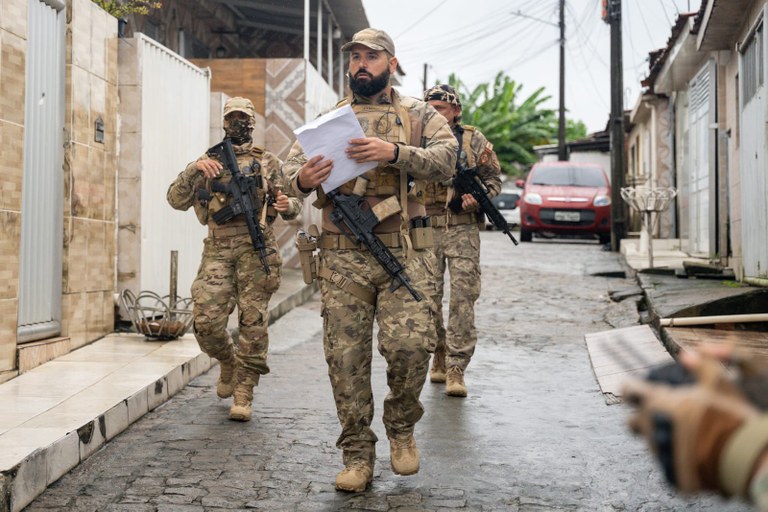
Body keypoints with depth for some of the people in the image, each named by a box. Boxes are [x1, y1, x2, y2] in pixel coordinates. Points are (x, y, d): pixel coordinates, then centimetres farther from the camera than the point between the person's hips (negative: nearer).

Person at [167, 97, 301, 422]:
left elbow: (293, 203, 15)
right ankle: (228, 362, 22)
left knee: (253, 322, -4)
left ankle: (243, 393, 6)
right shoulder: (207, 162, 17)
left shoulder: (269, 163, 14)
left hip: (256, 247, -1)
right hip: (218, 249, 1)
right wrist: (195, 169, -7)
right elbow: (177, 200, 8)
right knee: (206, 320, -9)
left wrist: (288, 205, -9)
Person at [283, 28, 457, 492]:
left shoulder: (418, 114, 9)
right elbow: (291, 164, 11)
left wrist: (394, 153, -22)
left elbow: (447, 158, -6)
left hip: (404, 252, -2)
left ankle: (402, 425, 16)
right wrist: (302, 179, -14)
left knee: (409, 344, -14)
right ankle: (358, 456, 14)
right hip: (342, 257, 2)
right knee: (346, 356, 1)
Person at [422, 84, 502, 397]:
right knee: (428, 297, 6)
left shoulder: (473, 140, 7)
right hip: (425, 228, 2)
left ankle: (455, 369, -7)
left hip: (462, 229, -2)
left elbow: (494, 178, 10)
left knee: (463, 297, -9)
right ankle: (439, 355, 25)